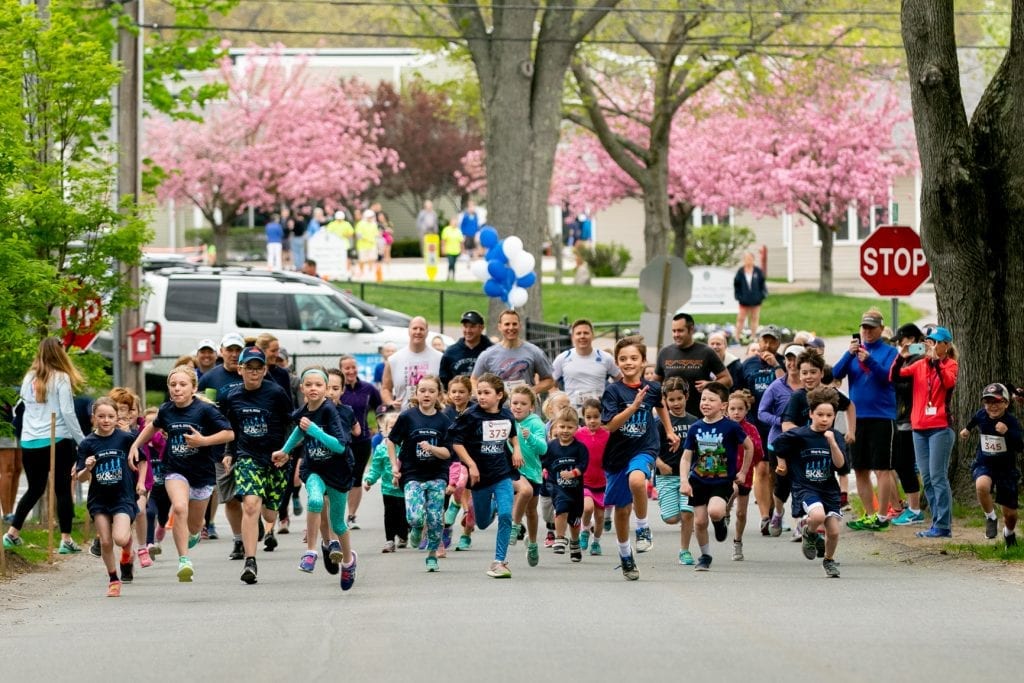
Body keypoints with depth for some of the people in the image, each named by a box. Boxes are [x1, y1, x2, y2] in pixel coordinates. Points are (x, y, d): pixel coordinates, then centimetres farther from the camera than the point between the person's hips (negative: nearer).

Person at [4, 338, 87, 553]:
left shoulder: (29, 379, 8)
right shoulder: (61, 379, -7)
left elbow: (24, 402, 10)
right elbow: (67, 413, -9)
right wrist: (82, 440, -3)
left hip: (29, 443, 5)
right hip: (58, 441, -5)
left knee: (34, 489, 18)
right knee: (63, 490, 3)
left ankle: (12, 533, 16)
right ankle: (66, 540, 1)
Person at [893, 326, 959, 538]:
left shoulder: (950, 364, 0)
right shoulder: (920, 365, 12)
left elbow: (949, 382, -21)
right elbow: (895, 376, 2)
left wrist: (936, 361, -28)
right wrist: (901, 358, -14)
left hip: (940, 427, -6)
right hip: (919, 427, 6)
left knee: (937, 477, -9)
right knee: (926, 479, 8)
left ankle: (943, 526, -7)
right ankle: (938, 522, 14)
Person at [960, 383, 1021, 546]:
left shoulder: (1011, 422, -20)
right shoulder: (982, 416, -9)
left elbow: (1020, 447, -32)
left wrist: (1007, 432, -47)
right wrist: (968, 428, 37)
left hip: (1006, 467, -1)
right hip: (984, 465, 1)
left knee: (1010, 513, 7)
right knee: (982, 486, -35)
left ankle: (1009, 533, 42)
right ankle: (990, 518, -10)